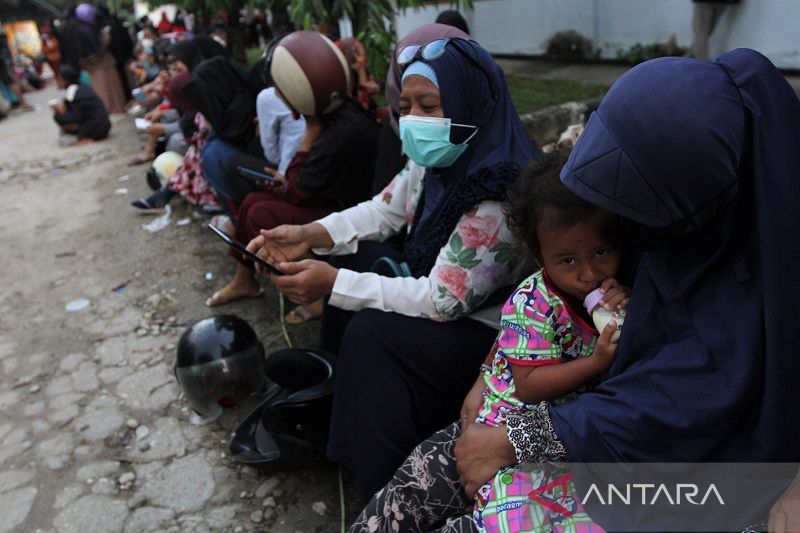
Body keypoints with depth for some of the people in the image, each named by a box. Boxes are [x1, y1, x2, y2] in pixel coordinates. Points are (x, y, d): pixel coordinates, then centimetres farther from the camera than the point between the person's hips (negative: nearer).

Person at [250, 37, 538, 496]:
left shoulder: (497, 196, -32)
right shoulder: (437, 159, -5)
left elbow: (444, 302, -31)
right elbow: (382, 212, 6)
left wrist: (333, 283, -30)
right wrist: (309, 234, -11)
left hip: (494, 328, -9)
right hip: (439, 284, 9)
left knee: (373, 332, -25)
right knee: (355, 255, 8)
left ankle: (392, 482, -3)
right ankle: (337, 389, 21)